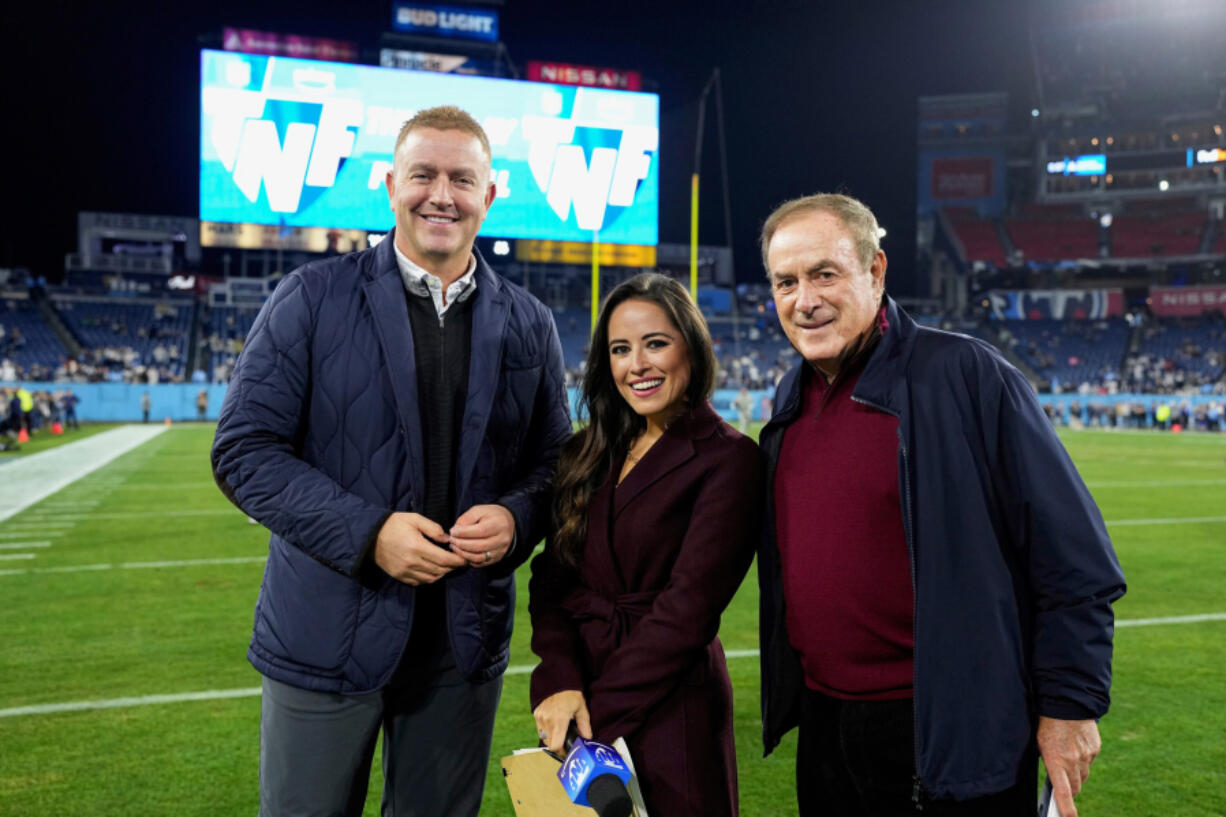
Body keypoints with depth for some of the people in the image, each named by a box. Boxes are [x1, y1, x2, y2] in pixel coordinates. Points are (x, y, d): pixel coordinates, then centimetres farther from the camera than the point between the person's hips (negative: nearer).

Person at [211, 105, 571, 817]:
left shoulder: (529, 325, 5)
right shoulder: (313, 297, -4)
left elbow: (554, 461, 10)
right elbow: (244, 448, -7)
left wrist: (514, 519, -13)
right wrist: (366, 533, -19)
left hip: (466, 642, 3)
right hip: (328, 636, -2)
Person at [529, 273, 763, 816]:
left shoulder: (728, 459, -11)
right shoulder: (588, 455, 7)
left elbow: (687, 608, -15)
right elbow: (550, 578, 2)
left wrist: (596, 709, -16)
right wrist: (559, 681, -14)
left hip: (668, 709, -5)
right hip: (578, 697, 5)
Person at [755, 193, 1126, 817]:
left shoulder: (965, 374, -14)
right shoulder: (792, 397, 6)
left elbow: (1076, 562, -12)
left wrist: (1071, 701, -11)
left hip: (953, 740, -6)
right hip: (822, 725, 6)